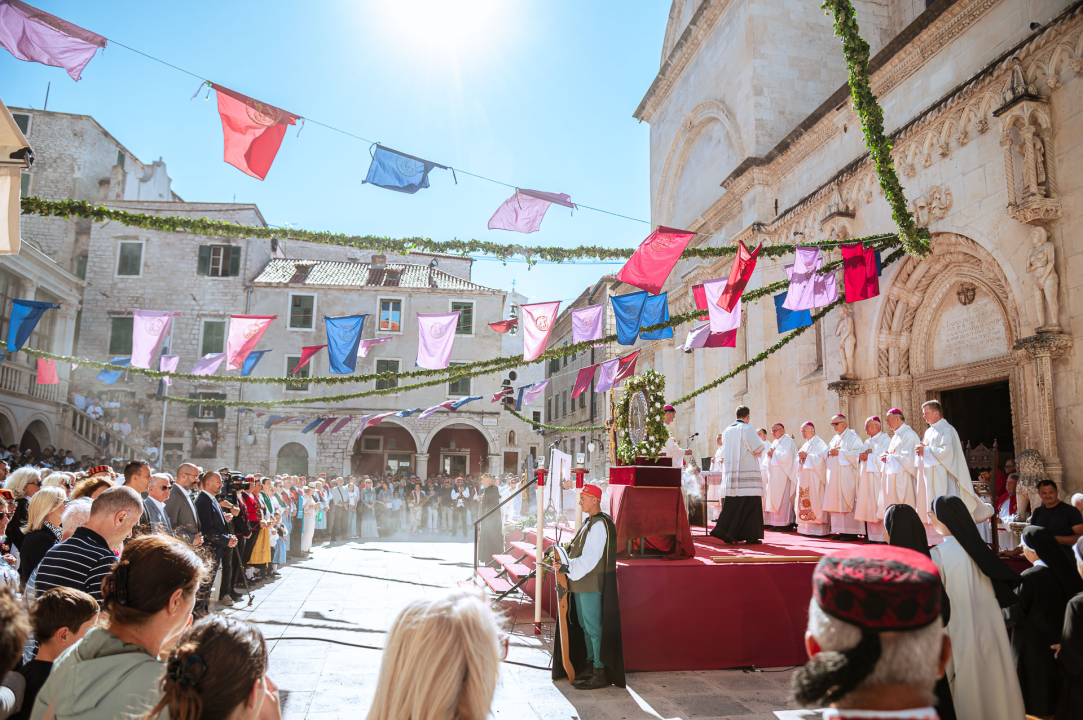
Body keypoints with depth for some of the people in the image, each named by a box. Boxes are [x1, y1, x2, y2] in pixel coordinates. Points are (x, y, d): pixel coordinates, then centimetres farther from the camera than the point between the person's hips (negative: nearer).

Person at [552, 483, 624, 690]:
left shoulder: (599, 524, -18)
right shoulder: (589, 521, 14)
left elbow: (590, 558, -24)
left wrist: (569, 568, -25)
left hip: (592, 584, -10)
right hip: (581, 583, 10)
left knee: (593, 626, -4)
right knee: (584, 625, 17)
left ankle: (601, 673, 4)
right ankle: (590, 665, 29)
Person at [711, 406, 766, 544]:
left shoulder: (727, 431, 13)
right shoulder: (747, 429, -8)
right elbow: (758, 448, -12)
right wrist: (763, 444, 12)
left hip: (730, 473, 6)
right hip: (747, 473, -6)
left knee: (732, 504, 8)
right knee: (750, 504, -1)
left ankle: (725, 531, 1)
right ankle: (750, 535, 1)